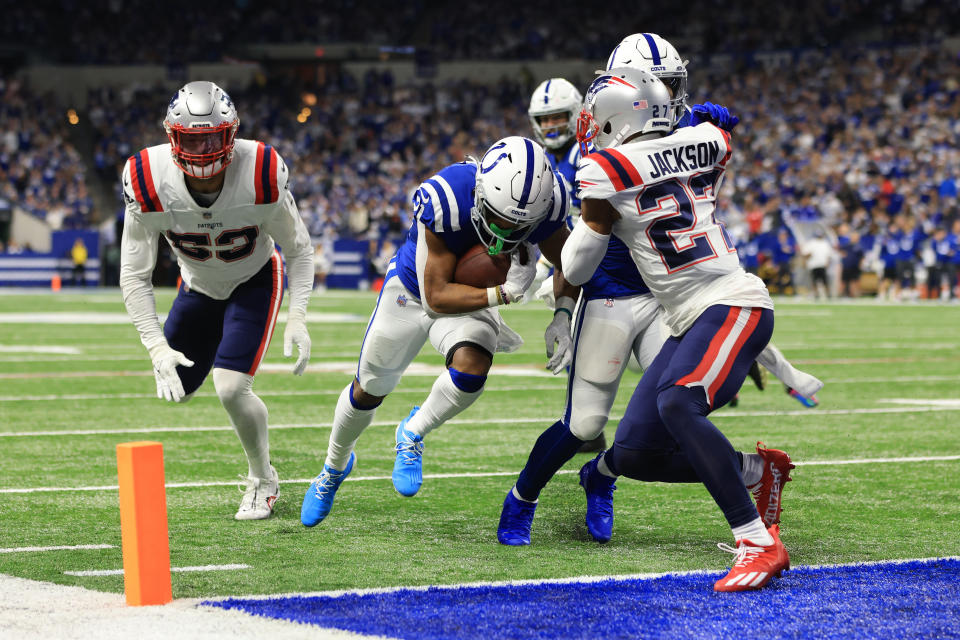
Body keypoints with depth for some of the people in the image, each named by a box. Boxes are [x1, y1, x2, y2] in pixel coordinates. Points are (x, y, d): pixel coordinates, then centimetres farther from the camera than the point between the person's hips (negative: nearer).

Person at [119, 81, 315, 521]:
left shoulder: (261, 176, -32)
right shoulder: (149, 182, -30)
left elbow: (299, 249, -15)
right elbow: (135, 276, -21)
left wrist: (298, 318, -25)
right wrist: (158, 348, -31)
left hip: (254, 282, -3)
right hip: (199, 286, 3)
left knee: (231, 389, -18)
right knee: (177, 388, 8)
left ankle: (263, 480, 8)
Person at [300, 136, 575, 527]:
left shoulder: (545, 203, -28)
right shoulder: (445, 200, -40)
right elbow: (437, 297, -32)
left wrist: (563, 313, -19)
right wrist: (502, 294, -41)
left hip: (473, 298, 2)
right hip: (415, 288, -2)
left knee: (471, 368, -31)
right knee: (369, 391, 15)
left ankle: (413, 435, 0)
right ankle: (335, 466, 46)